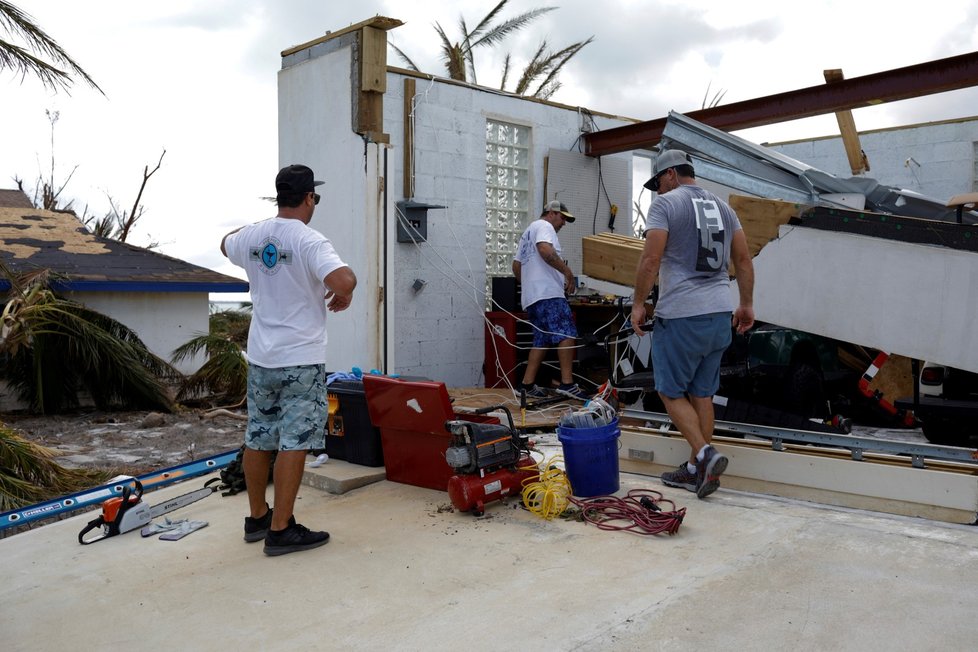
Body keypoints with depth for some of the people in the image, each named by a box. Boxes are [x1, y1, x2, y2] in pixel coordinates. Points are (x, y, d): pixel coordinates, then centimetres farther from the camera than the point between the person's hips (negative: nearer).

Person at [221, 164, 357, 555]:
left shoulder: (251, 236, 5)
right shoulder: (309, 241, -16)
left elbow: (226, 245, 29)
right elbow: (344, 279, -32)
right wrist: (344, 296, -10)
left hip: (260, 358, 7)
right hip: (301, 361, -7)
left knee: (258, 438, 15)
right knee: (294, 443, -1)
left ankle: (257, 518, 28)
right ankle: (280, 530, 3)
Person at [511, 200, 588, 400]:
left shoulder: (528, 232, 30)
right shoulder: (544, 226, -1)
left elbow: (516, 266, 31)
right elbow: (545, 250, -21)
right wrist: (567, 271, -17)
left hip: (532, 296, 10)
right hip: (548, 294, -10)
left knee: (542, 341, 10)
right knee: (566, 335, -14)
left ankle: (528, 384, 5)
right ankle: (567, 383, -20)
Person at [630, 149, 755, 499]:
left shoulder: (665, 204, -6)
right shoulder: (723, 207, 15)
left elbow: (650, 260, -14)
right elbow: (744, 260, 15)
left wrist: (638, 303, -4)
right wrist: (746, 304, 22)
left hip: (680, 316, -7)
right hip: (720, 315, 7)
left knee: (671, 391, 5)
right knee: (702, 394, 12)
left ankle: (705, 454, -10)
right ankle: (696, 470, 18)